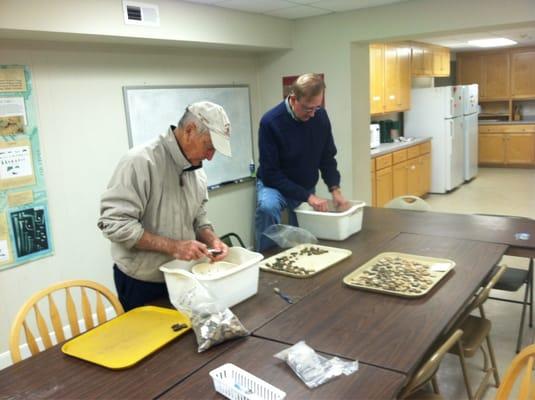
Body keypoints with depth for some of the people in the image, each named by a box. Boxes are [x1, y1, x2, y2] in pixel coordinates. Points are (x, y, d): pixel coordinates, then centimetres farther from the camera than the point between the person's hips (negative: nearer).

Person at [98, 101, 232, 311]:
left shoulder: (196, 168, 2)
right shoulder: (141, 161, -22)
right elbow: (114, 223, -25)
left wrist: (212, 240, -9)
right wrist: (173, 246, -27)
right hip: (141, 284, -6)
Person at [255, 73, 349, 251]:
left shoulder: (320, 116, -10)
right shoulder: (271, 121, -25)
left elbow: (327, 157, 2)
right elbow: (271, 173, -24)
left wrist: (335, 189, -14)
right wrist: (307, 196, -27)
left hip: (307, 187, 5)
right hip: (275, 183, -5)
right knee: (267, 207, -35)